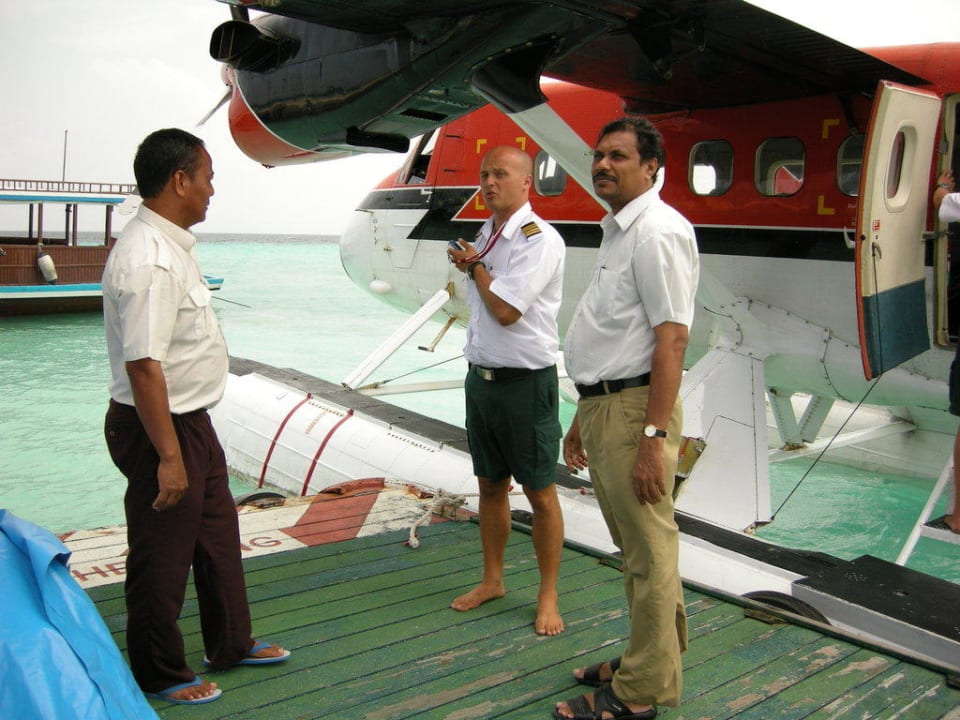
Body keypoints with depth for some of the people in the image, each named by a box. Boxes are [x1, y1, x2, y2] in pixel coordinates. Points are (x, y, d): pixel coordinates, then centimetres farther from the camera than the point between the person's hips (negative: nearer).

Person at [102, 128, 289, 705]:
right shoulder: (149, 261, -25)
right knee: (163, 554, 7)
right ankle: (160, 676, 27)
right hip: (159, 427, -10)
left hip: (192, 421, 10)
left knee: (219, 533, 22)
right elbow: (143, 366, -29)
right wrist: (169, 455, -28)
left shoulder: (172, 245, 8)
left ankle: (232, 643, 40)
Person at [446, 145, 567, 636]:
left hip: (526, 381, -8)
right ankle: (492, 580, 32)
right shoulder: (485, 235, 11)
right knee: (490, 485, 17)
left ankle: (548, 596, 17)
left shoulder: (538, 239, -14)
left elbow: (505, 310, -21)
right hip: (481, 376, 8)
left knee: (540, 492, 3)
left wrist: (474, 265, -7)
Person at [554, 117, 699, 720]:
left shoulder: (658, 232, -14)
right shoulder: (618, 231, 18)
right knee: (635, 548, 19)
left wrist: (654, 435, -27)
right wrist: (583, 418, 24)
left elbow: (671, 338, -22)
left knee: (649, 552, 1)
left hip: (634, 409, -10)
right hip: (603, 405, 10)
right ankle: (648, 659, 34)